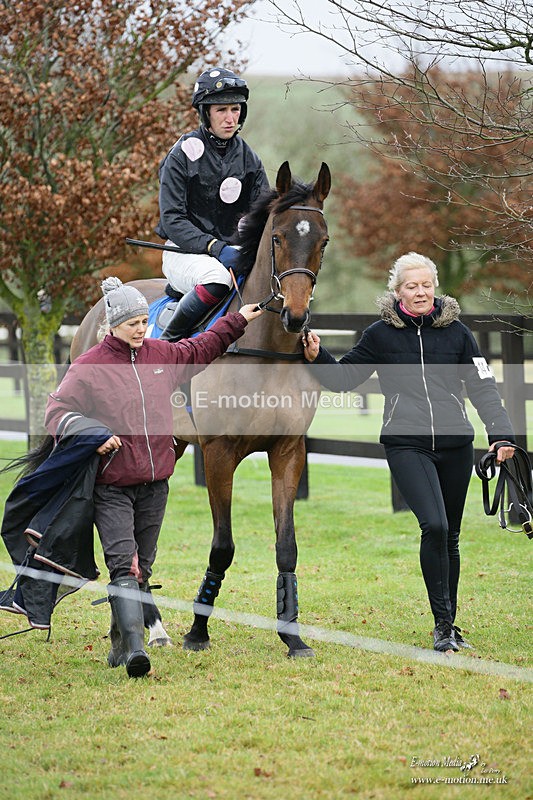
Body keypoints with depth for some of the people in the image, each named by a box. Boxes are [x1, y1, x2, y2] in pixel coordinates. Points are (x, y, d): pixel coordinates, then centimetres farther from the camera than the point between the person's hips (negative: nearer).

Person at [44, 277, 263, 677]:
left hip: (155, 483, 5)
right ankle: (134, 646, -24)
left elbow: (201, 349, 27)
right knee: (123, 563, -16)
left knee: (142, 566, 10)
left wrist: (238, 321, 31)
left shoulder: (163, 355, 8)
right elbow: (57, 410, -9)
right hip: (111, 485, -5)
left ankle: (120, 644, 21)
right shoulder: (89, 367, -7)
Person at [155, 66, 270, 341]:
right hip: (184, 252, -5)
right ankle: (168, 340, -20)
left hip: (231, 251, 5)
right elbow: (172, 219, -12)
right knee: (217, 278, -37)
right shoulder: (183, 155, -6)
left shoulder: (248, 159, 9)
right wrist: (213, 246, -25)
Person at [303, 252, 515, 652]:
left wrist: (502, 434, -6)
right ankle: (442, 623, -12)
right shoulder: (381, 334, 2)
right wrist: (318, 357, -9)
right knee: (434, 526, -20)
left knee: (450, 537, 10)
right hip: (407, 444, -2)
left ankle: (450, 623, 24)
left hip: (455, 445, 2)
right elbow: (345, 377, 10)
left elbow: (483, 387, 4)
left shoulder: (456, 332, 5)